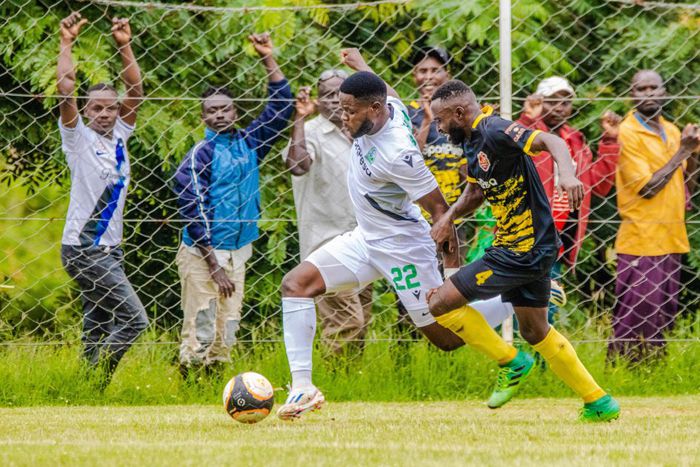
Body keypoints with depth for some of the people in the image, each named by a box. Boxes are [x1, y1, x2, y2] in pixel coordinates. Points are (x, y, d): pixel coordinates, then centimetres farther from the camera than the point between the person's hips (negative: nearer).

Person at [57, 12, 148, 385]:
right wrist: (67, 44, -15)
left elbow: (135, 89, 7)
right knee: (133, 319, -14)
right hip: (84, 249, -8)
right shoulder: (79, 138, -6)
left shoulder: (119, 136, 10)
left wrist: (124, 46, -1)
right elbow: (65, 89, -17)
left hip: (109, 249, 8)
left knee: (98, 326, 9)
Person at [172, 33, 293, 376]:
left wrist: (268, 59, 7)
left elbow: (280, 107, 15)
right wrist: (214, 266, -17)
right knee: (201, 333, -9)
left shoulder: (248, 143, 9)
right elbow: (194, 214, -13)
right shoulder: (199, 156, -9)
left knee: (226, 333, 8)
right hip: (201, 254, -6)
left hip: (237, 254, 6)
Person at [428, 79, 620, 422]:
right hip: (534, 249, 11)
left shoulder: (494, 133, -19)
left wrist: (567, 173, -52)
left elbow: (549, 141, -32)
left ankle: (511, 363, 4)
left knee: (440, 302, -7)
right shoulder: (473, 140, 12)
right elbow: (475, 191, 27)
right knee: (535, 332, 22)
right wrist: (449, 215, 7)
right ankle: (599, 404, 26)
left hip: (524, 252, -11)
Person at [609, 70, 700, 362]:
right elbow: (647, 187, -16)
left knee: (664, 315, 11)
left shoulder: (671, 131, 12)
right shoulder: (627, 133, -10)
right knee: (636, 314, -8)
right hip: (641, 240, -7)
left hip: (670, 240, 7)